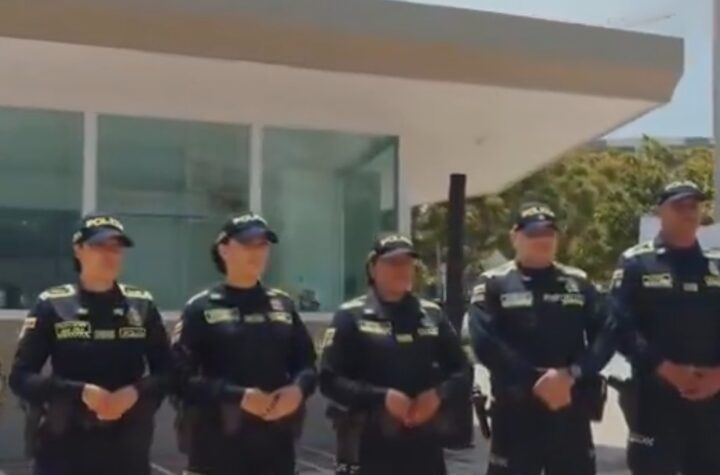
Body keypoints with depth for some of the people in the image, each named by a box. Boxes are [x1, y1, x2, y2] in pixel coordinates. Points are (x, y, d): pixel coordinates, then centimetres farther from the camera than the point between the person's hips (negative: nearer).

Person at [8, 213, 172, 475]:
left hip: (127, 449, 3)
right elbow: (21, 377, -5)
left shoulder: (141, 305, 4)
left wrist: (135, 393, -14)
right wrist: (81, 392, -18)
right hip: (65, 449, -2)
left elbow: (167, 372, 7)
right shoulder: (52, 305, -3)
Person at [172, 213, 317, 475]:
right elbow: (182, 377, -11)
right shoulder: (201, 308, -3)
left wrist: (297, 389, -9)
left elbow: (307, 363, 14)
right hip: (218, 445, -5)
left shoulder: (283, 305, 12)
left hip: (275, 442, 5)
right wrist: (238, 396, -21)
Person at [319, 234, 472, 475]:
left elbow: (463, 370, 12)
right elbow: (330, 379, -9)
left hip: (425, 448, 5)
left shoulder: (432, 315, 12)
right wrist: (381, 397, -20)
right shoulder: (351, 316, -2)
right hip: (370, 449, -5)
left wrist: (439, 395, -8)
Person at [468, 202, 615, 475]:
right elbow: (485, 344, -13)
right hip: (516, 412, -3)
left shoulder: (579, 283, 11)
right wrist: (535, 382, -18)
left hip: (571, 411, 4)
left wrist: (571, 374, -15)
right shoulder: (493, 284, -1)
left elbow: (605, 336, 1)